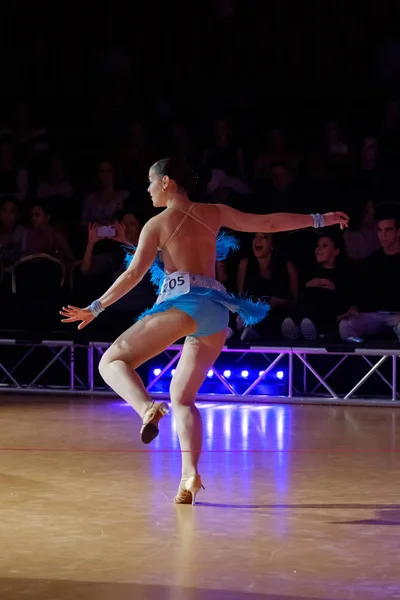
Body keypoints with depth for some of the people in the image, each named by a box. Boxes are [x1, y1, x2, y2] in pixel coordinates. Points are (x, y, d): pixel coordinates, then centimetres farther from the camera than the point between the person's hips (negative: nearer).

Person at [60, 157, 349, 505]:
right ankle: (190, 476, -5)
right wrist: (319, 220, 30)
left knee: (112, 362, -1)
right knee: (182, 397, 14)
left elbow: (135, 273, 0)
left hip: (183, 304, -6)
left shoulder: (157, 224, 6)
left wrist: (96, 308, 5)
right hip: (217, 311, 6)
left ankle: (147, 407, -33)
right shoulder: (214, 213, 18)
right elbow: (268, 223, 20)